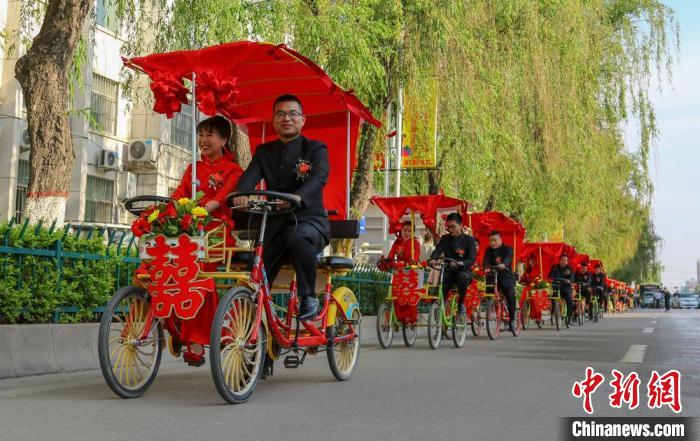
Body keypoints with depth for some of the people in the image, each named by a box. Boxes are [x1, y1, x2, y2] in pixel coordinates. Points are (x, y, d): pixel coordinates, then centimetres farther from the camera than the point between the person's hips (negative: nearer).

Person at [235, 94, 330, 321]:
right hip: (276, 223, 3)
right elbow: (250, 175, -5)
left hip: (310, 220, -3)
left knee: (297, 237, -38)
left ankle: (308, 298, -21)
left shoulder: (316, 149, 2)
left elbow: (319, 177, -19)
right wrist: (241, 193, -31)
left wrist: (298, 197, -42)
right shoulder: (264, 151, 14)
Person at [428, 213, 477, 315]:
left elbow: (472, 259, -13)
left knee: (462, 277, -36)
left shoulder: (469, 240, -2)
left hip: (463, 270, -2)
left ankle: (461, 303, -13)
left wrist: (459, 263, -34)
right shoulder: (444, 239, 9)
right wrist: (432, 259, -31)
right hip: (448, 271, 2)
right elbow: (437, 251, -6)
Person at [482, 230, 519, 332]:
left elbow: (508, 259, -24)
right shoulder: (489, 250, 5)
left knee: (511, 296, -18)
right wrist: (486, 268, -33)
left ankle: (512, 319, -7)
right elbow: (486, 261, -10)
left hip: (506, 275, -3)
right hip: (493, 276, 3)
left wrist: (503, 264, -47)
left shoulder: (508, 249, -3)